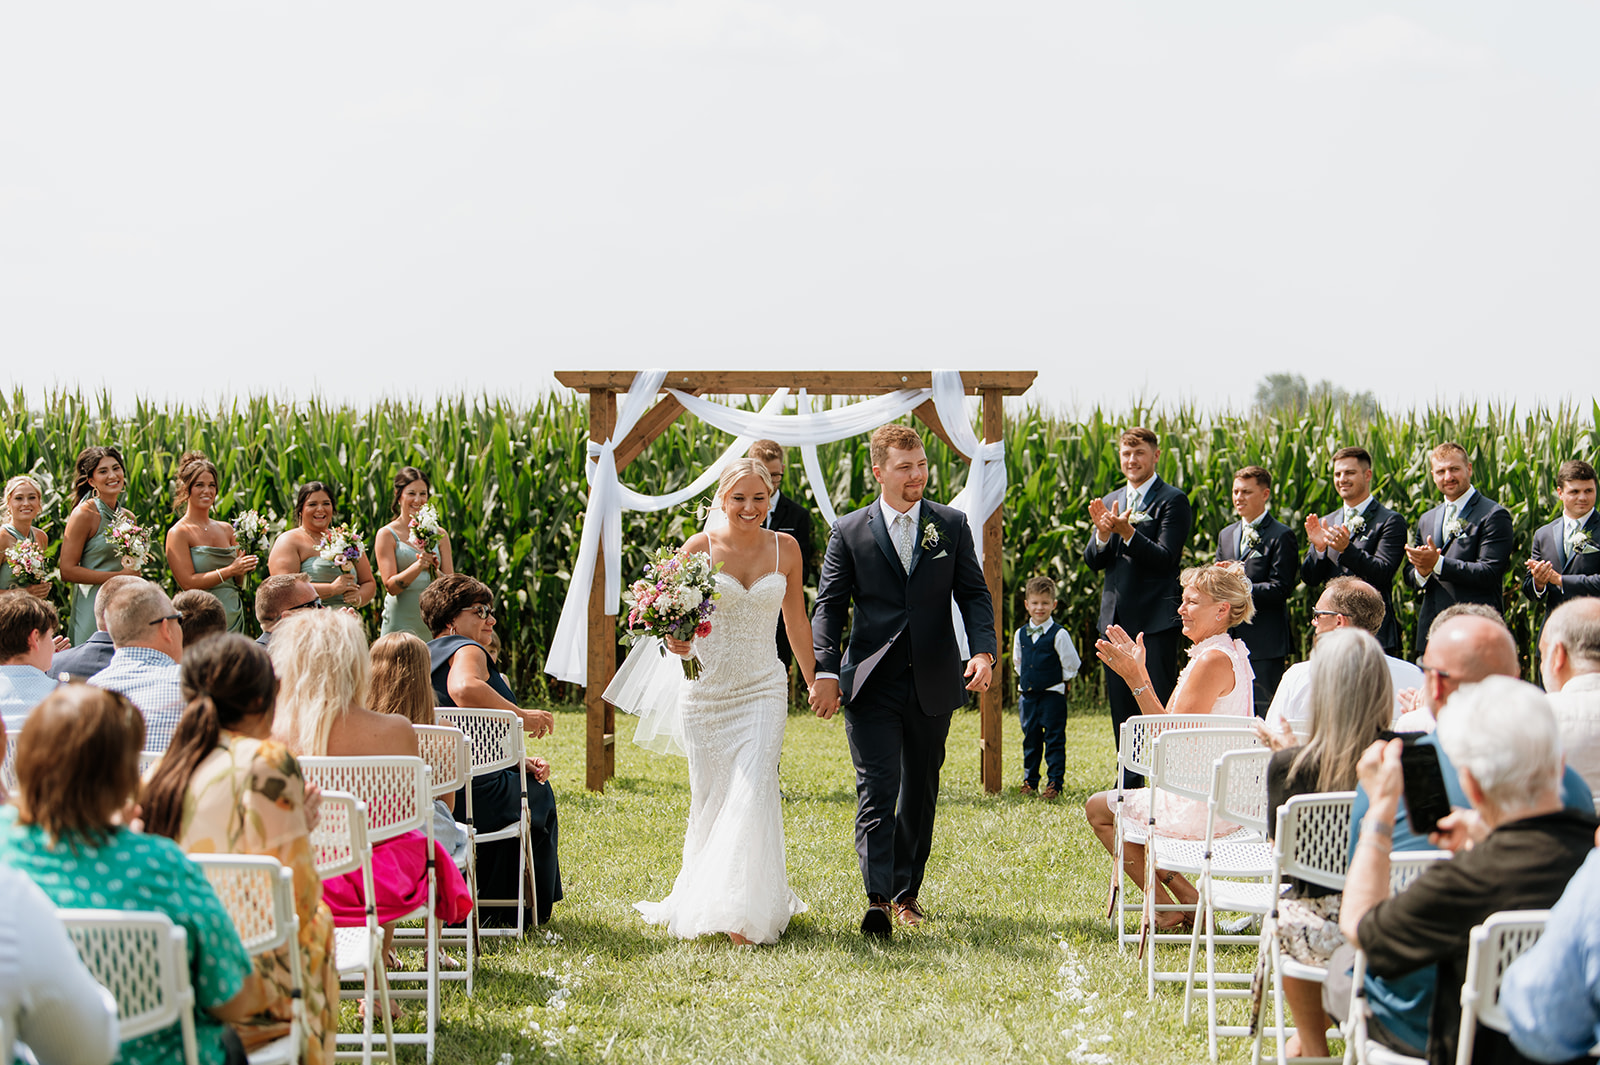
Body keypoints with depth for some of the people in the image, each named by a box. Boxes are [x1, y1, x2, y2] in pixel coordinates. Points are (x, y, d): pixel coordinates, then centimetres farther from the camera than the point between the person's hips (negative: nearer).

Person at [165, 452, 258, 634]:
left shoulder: (226, 529, 14)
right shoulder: (178, 533, -4)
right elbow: (188, 583, -14)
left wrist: (244, 569, -4)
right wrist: (230, 571, -16)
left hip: (233, 618, 5)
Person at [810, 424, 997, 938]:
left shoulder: (952, 525, 6)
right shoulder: (849, 531, 1)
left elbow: (974, 593, 5)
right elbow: (829, 606, 2)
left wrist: (983, 651, -12)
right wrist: (825, 671, -9)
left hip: (932, 683, 3)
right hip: (871, 684, -2)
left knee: (921, 790, 11)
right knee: (877, 789, -12)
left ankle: (906, 890, 24)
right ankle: (877, 898, -16)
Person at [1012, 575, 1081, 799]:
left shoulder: (1059, 635, -9)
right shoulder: (1021, 634, 7)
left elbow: (1072, 665, -3)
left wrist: (1058, 680, 3)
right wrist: (1025, 680, 12)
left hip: (1052, 694, -5)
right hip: (1027, 694, 5)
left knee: (1054, 739, -2)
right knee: (1030, 739, 12)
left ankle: (1055, 782, 3)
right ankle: (1030, 780, 22)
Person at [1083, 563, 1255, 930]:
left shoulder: (1214, 660, -20)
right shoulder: (1230, 654, 12)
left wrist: (1136, 680, -18)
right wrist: (1139, 672, 11)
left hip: (1199, 809, -10)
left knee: (1098, 807, 10)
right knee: (1119, 804, 28)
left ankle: (1169, 908, 11)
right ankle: (1184, 898, 19)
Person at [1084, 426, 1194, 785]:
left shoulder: (1173, 501, -5)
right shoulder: (1111, 501, 15)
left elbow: (1165, 559, -15)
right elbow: (1093, 561, 9)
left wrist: (1126, 531, -25)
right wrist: (1103, 534, -12)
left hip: (1155, 620, -7)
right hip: (1116, 618, 7)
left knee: (1160, 705, -8)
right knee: (1121, 705, 12)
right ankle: (1130, 786, 22)